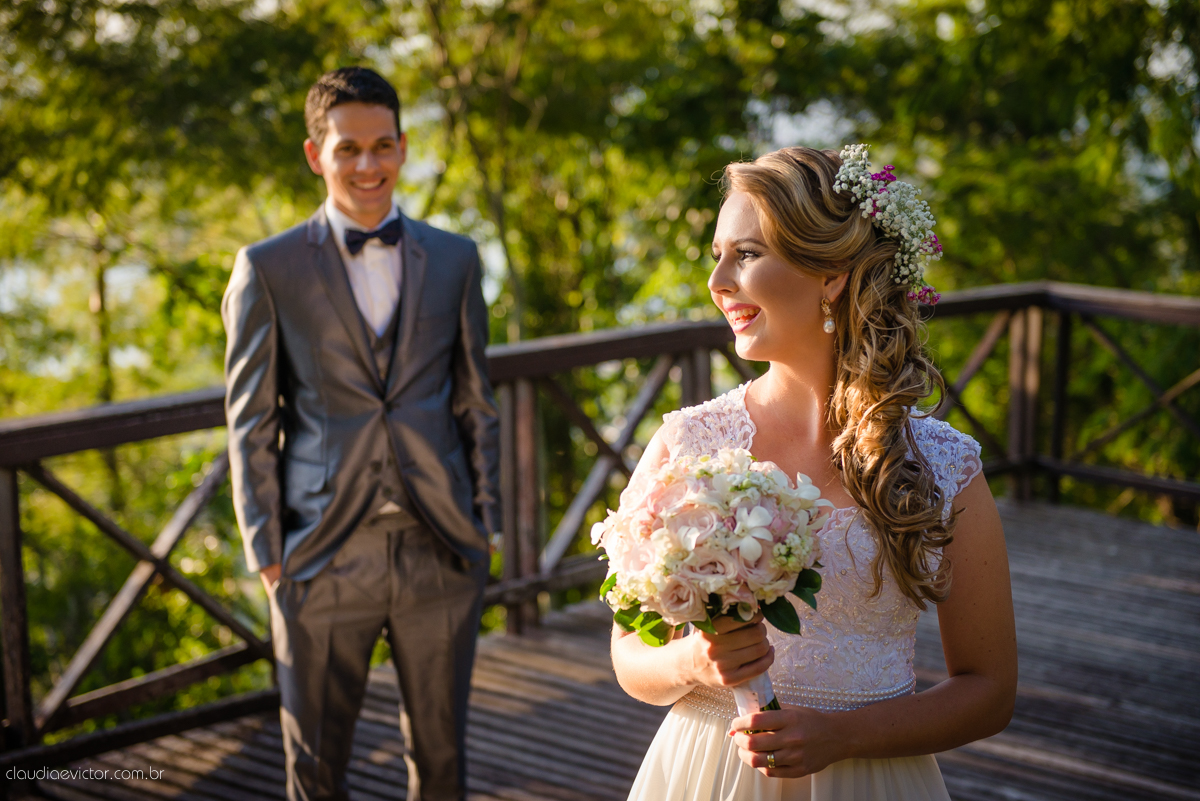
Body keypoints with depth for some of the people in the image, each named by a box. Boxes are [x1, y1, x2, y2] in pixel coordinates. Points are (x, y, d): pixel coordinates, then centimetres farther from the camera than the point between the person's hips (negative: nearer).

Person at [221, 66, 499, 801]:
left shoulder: (454, 259, 8)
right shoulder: (268, 269, 1)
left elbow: (476, 401, 12)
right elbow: (251, 422, 1)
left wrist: (485, 520, 6)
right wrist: (267, 554, -3)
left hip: (441, 549, 2)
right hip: (324, 555, -2)